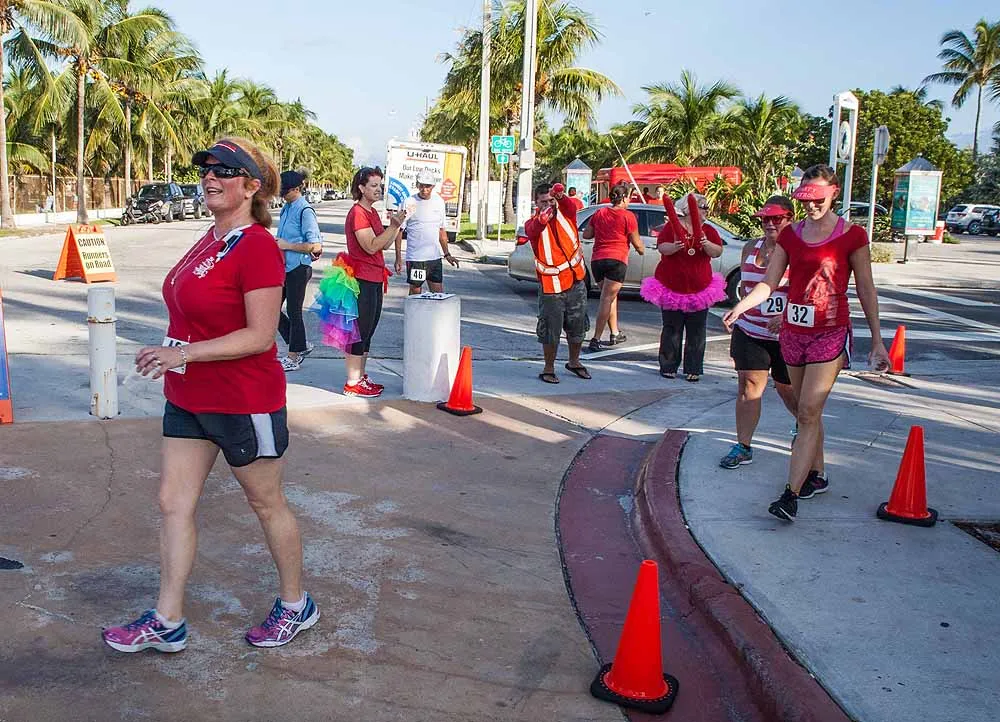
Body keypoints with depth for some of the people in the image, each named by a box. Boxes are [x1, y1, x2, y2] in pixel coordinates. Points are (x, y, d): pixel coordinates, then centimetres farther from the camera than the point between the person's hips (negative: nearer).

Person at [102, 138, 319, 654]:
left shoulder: (257, 247, -20)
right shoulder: (209, 240, 9)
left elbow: (260, 335, -24)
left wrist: (184, 352, -25)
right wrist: (168, 356, 10)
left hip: (244, 402, -9)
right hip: (188, 398, 9)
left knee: (266, 503, 8)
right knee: (173, 502, 9)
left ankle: (296, 606, 29)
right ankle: (167, 623, 20)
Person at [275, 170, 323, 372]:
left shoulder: (305, 211, -15)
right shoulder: (286, 208, 10)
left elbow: (315, 246, -19)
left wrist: (287, 246, -18)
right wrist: (277, 244, 8)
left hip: (298, 268, -9)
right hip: (284, 266, 9)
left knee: (294, 312, 2)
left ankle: (294, 357, 15)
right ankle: (301, 346, 24)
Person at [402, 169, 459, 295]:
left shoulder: (439, 202, 8)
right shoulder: (410, 203, -7)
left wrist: (447, 254, 18)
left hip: (435, 257, 5)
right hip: (415, 258, -5)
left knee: (438, 293, 7)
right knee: (415, 292, 4)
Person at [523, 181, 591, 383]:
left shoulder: (565, 213, 1)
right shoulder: (533, 223, -7)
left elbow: (571, 206, -23)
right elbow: (532, 230, -32)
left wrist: (560, 195, -47)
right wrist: (542, 219, -57)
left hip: (576, 280, 4)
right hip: (551, 285, -3)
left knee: (578, 326, 16)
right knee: (551, 329, 0)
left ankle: (574, 362, 36)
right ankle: (549, 368, 17)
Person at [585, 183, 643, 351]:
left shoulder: (599, 214, 12)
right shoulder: (628, 216, -2)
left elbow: (586, 234, 15)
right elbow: (636, 242, 3)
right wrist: (641, 250, 24)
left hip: (596, 260, 6)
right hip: (616, 260, -5)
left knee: (610, 297, 20)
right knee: (607, 300, -8)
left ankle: (615, 333, 25)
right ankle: (596, 340, -14)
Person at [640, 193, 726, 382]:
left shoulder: (708, 231, 8)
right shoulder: (672, 226, 0)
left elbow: (718, 252, -4)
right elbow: (661, 247, -11)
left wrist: (706, 244, -24)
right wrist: (674, 247, -31)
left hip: (699, 288, 3)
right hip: (672, 287, -2)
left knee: (696, 332, 3)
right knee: (672, 330, 3)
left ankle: (693, 369, 9)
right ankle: (668, 367, 11)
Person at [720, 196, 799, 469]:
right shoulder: (751, 248, 8)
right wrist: (738, 316, 14)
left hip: (786, 334, -4)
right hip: (750, 331, 4)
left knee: (787, 388, 11)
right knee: (749, 385, -1)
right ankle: (743, 446, 4)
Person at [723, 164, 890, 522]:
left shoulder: (852, 235, -4)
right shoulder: (790, 235, 7)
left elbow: (866, 290, 1)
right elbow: (768, 284, 4)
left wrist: (877, 340, 2)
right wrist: (740, 307, -15)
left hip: (830, 334, -5)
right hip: (793, 331, 5)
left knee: (809, 413, -12)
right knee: (808, 412, 14)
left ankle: (791, 495, -15)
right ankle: (816, 477, 30)